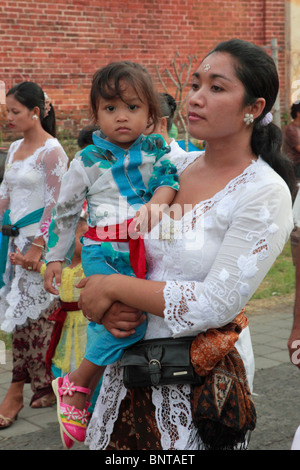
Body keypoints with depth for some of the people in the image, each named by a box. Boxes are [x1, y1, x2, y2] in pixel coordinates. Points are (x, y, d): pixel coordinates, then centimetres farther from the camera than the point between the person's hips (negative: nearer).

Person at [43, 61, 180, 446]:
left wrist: (156, 203, -25)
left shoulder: (157, 150, 9)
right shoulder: (88, 161, 4)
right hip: (104, 253, -3)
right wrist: (55, 257, 12)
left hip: (145, 253, 3)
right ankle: (76, 387, -7)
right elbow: (64, 211, 11)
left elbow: (171, 177, -6)